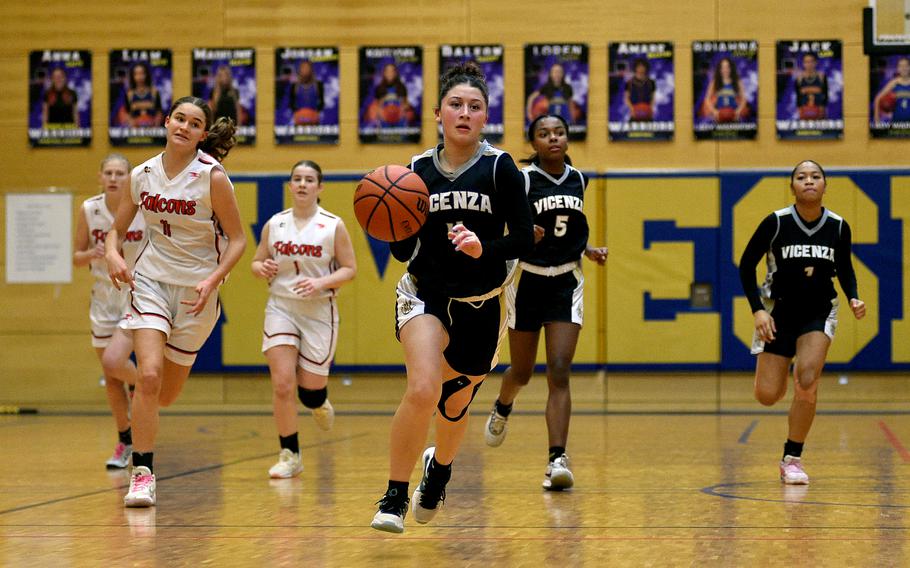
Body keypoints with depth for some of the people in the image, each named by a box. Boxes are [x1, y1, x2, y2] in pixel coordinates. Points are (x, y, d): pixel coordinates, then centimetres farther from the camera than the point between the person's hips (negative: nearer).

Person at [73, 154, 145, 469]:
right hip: (104, 298, 3)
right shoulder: (89, 210, -6)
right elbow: (77, 257, 3)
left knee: (113, 361, -23)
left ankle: (138, 384, 12)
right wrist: (92, 254, -19)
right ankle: (125, 443, 26)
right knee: (111, 378, 9)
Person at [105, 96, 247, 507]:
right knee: (148, 375, -18)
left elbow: (237, 239, -7)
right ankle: (142, 475, -10)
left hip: (196, 291, -1)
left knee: (165, 394, 8)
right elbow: (117, 229, 9)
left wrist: (212, 281, -21)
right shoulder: (142, 175, -1)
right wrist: (113, 255, -13)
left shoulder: (212, 176, -12)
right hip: (150, 282, 1)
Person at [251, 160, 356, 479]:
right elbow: (257, 262, 12)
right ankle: (289, 456, 0)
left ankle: (320, 402, 41)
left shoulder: (333, 226, -4)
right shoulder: (275, 224, 3)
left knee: (310, 390, 1)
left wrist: (320, 282, -19)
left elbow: (349, 270, -2)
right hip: (281, 308, 1)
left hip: (319, 311, -1)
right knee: (282, 383, -12)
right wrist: (262, 268, -11)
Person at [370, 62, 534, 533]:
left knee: (455, 406, 16)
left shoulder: (499, 167, -8)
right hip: (425, 295, 0)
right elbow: (404, 251, 3)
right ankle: (395, 496, -9)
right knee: (422, 390, -25)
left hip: (481, 305, 1)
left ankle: (439, 467, 51)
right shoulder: (418, 169, -2)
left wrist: (484, 248, -27)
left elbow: (524, 239, -10)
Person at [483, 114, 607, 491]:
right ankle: (502, 408, 49)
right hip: (528, 279, -2)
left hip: (566, 283, 2)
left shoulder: (577, 180, 5)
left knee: (559, 372, -11)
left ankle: (557, 459, -17)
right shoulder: (522, 179, -10)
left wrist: (588, 250, 5)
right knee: (522, 372, 13)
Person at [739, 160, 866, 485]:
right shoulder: (776, 223, -14)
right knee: (767, 396, -6)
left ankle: (792, 459, -5)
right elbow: (746, 266, -6)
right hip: (778, 311, -1)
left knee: (807, 380, -22)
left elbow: (844, 269, 10)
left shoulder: (838, 227, -6)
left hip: (819, 313, 1)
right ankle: (777, 373, 36)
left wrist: (853, 298, -9)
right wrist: (758, 309, -15)